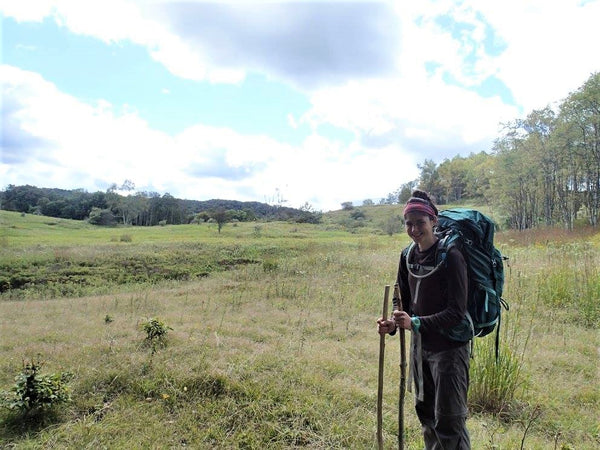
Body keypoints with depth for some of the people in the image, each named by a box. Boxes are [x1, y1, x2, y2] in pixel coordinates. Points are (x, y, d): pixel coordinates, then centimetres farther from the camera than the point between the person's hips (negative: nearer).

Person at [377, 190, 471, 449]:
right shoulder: (408, 255, 1)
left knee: (449, 421, 1)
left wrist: (416, 323, -31)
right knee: (425, 412, 21)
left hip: (449, 347, -7)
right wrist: (393, 323, -11)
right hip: (420, 345, 7)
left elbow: (456, 312, -21)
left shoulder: (450, 257, -19)